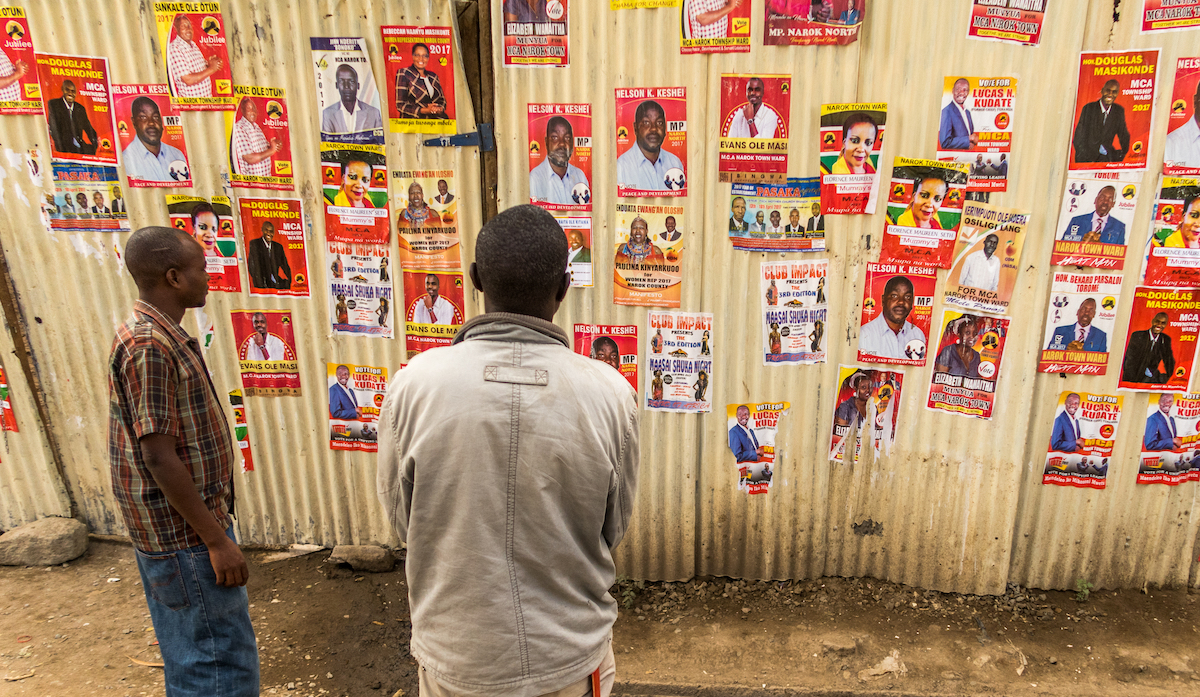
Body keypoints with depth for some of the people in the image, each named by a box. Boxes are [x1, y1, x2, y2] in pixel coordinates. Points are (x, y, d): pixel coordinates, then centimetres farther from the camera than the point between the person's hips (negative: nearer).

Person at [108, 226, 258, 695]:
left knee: (192, 655, 22)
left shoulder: (163, 336, 10)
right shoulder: (149, 347, -21)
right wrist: (217, 541, -20)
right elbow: (159, 459, -24)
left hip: (179, 530, 10)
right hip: (184, 534, -10)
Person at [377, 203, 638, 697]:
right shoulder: (610, 394, -20)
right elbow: (613, 530, -5)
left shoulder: (413, 386, -20)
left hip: (455, 656, 0)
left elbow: (401, 519, -5)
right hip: (571, 655, 0)